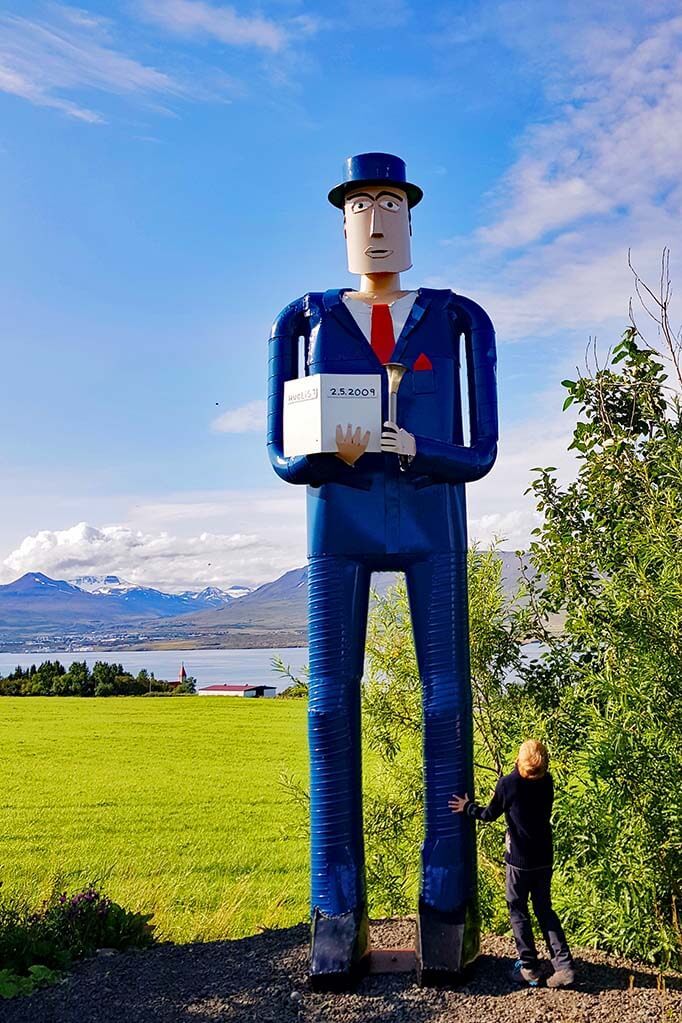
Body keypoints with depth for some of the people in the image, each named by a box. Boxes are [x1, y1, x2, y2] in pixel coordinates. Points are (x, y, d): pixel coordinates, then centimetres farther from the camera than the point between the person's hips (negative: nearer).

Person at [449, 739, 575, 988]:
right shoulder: (547, 781, -4)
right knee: (545, 910, 14)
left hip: (519, 860, -4)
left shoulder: (507, 784, -18)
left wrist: (468, 807, 15)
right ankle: (564, 966, 6)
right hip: (544, 858, 4)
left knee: (518, 911, 10)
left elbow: (490, 814, -3)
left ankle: (529, 968, 12)